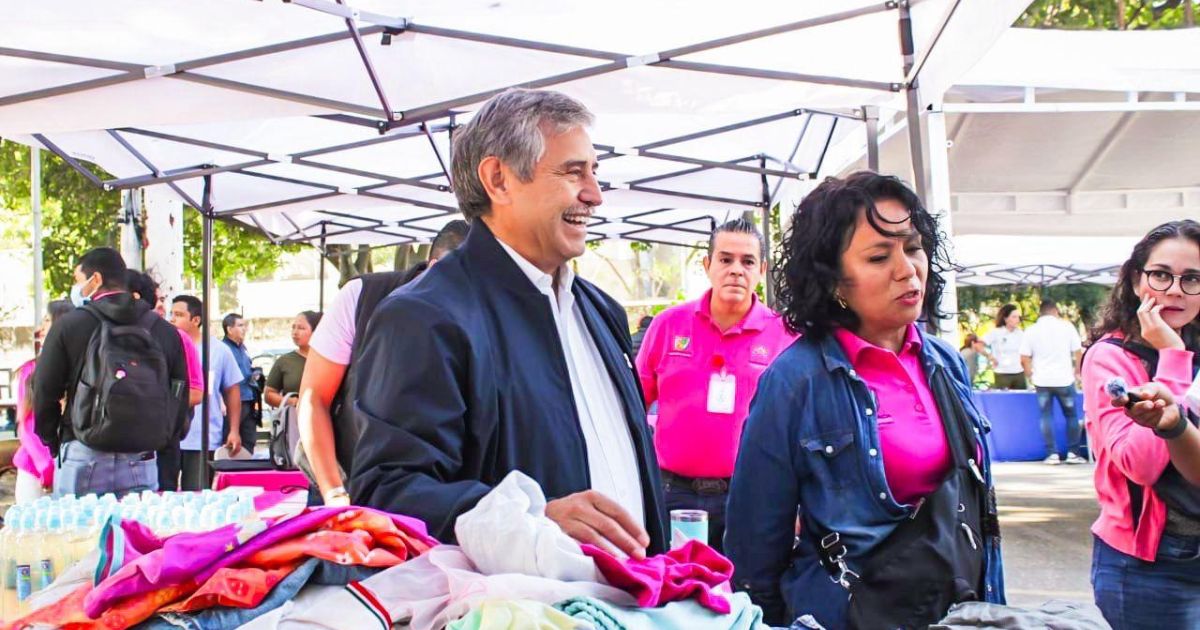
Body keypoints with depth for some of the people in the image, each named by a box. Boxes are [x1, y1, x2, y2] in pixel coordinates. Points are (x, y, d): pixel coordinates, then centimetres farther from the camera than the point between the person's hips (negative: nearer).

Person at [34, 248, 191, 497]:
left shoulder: (69, 325, -2)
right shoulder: (164, 331, 6)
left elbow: (45, 393, 2)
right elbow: (179, 397, 8)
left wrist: (54, 443, 16)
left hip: (83, 458, -2)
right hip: (142, 463, 3)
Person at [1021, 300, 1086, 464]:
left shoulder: (1031, 331, 0)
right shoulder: (1067, 326, -2)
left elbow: (1024, 359, -2)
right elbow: (1078, 352, -1)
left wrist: (1030, 376, 14)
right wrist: (1077, 372, 13)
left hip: (1042, 381, 1)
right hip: (1064, 380, 0)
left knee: (1046, 416, 6)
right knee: (1071, 415, 12)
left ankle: (1052, 454, 4)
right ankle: (1072, 453, 11)